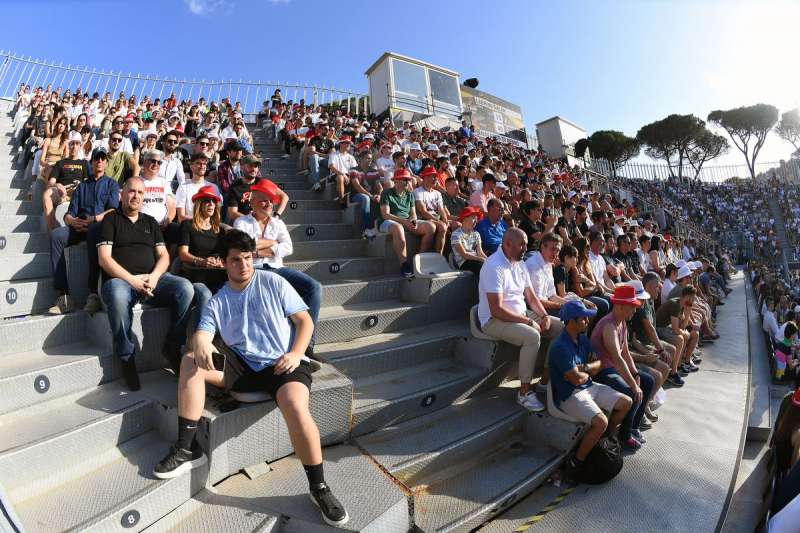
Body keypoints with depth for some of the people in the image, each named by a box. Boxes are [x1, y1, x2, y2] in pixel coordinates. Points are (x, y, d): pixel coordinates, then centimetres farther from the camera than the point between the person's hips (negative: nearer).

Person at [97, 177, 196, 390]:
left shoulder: (151, 222, 22)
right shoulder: (111, 219, 10)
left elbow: (163, 256, 13)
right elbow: (104, 259, -2)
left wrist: (154, 276, -8)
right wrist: (132, 280, -15)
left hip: (152, 279, 3)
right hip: (119, 279, -3)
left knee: (185, 288, -27)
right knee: (118, 298, -39)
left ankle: (172, 348, -11)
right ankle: (127, 358, -17)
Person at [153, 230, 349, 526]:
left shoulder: (273, 282, 4)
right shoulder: (217, 302, 13)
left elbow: (305, 320, 0)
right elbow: (202, 334, -2)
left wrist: (296, 354, -16)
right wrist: (200, 345, -28)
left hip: (282, 364, -4)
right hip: (243, 366, 4)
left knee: (296, 408, -33)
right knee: (190, 362, -14)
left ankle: (318, 487, -12)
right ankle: (187, 448, -4)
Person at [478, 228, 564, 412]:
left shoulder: (520, 264, 9)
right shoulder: (494, 266, -20)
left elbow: (531, 297, 15)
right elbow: (496, 310, -26)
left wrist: (545, 316, -4)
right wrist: (529, 322, -20)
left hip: (522, 314, 9)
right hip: (495, 320, -9)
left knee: (561, 327, 2)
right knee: (532, 336, -32)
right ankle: (524, 393, -16)